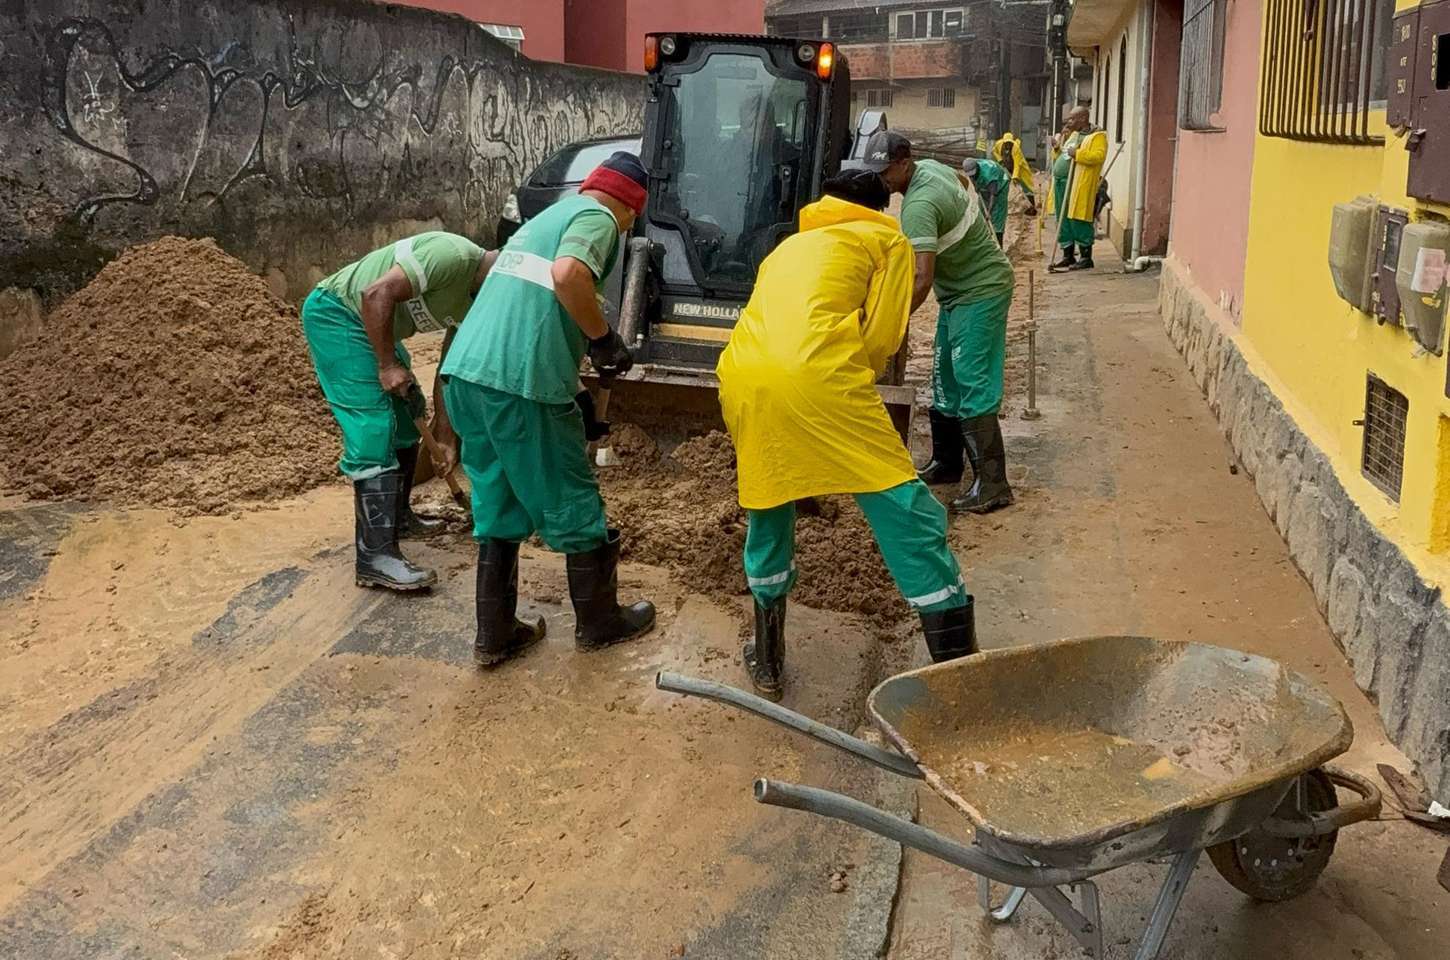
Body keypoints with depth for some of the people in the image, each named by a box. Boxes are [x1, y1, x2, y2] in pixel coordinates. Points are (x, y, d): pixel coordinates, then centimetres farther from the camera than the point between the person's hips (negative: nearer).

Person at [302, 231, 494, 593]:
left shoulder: (479, 303, 3)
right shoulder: (453, 255, -26)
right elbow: (377, 294, -29)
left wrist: (445, 434, 10)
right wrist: (387, 366, -22)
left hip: (372, 326, 10)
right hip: (335, 313, -10)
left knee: (407, 418, 17)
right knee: (375, 429, -16)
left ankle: (397, 516, 33)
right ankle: (375, 555, -17)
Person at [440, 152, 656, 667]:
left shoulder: (547, 216, 27)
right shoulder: (597, 218, 0)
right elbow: (567, 275, -21)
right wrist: (605, 338, -7)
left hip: (465, 373, 8)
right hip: (520, 383, -8)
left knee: (497, 507, 18)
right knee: (573, 506, 9)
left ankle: (494, 635, 22)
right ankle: (599, 623, 24)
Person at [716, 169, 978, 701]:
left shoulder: (790, 245, 38)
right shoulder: (887, 239, 22)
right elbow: (882, 336, 9)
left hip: (741, 375, 6)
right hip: (814, 371, -5)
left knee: (767, 510, 26)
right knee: (907, 513, 3)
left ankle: (767, 661, 31)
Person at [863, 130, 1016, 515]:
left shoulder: (919, 206, -28)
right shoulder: (930, 166, 1)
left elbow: (923, 278, -36)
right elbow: (963, 179, 26)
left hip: (981, 291, -10)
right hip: (959, 289, 10)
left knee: (973, 385, -13)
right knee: (945, 381, 14)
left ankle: (992, 483, -12)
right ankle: (946, 463, 25)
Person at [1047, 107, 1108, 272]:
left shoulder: (1097, 136, -4)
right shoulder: (1073, 134, 22)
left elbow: (1099, 156, -20)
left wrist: (1077, 153, -24)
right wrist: (1057, 148, 10)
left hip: (1078, 185, -9)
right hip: (1061, 182, 9)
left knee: (1078, 221, -7)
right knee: (1063, 221, 10)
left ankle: (1086, 258, 0)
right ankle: (1068, 256, 18)